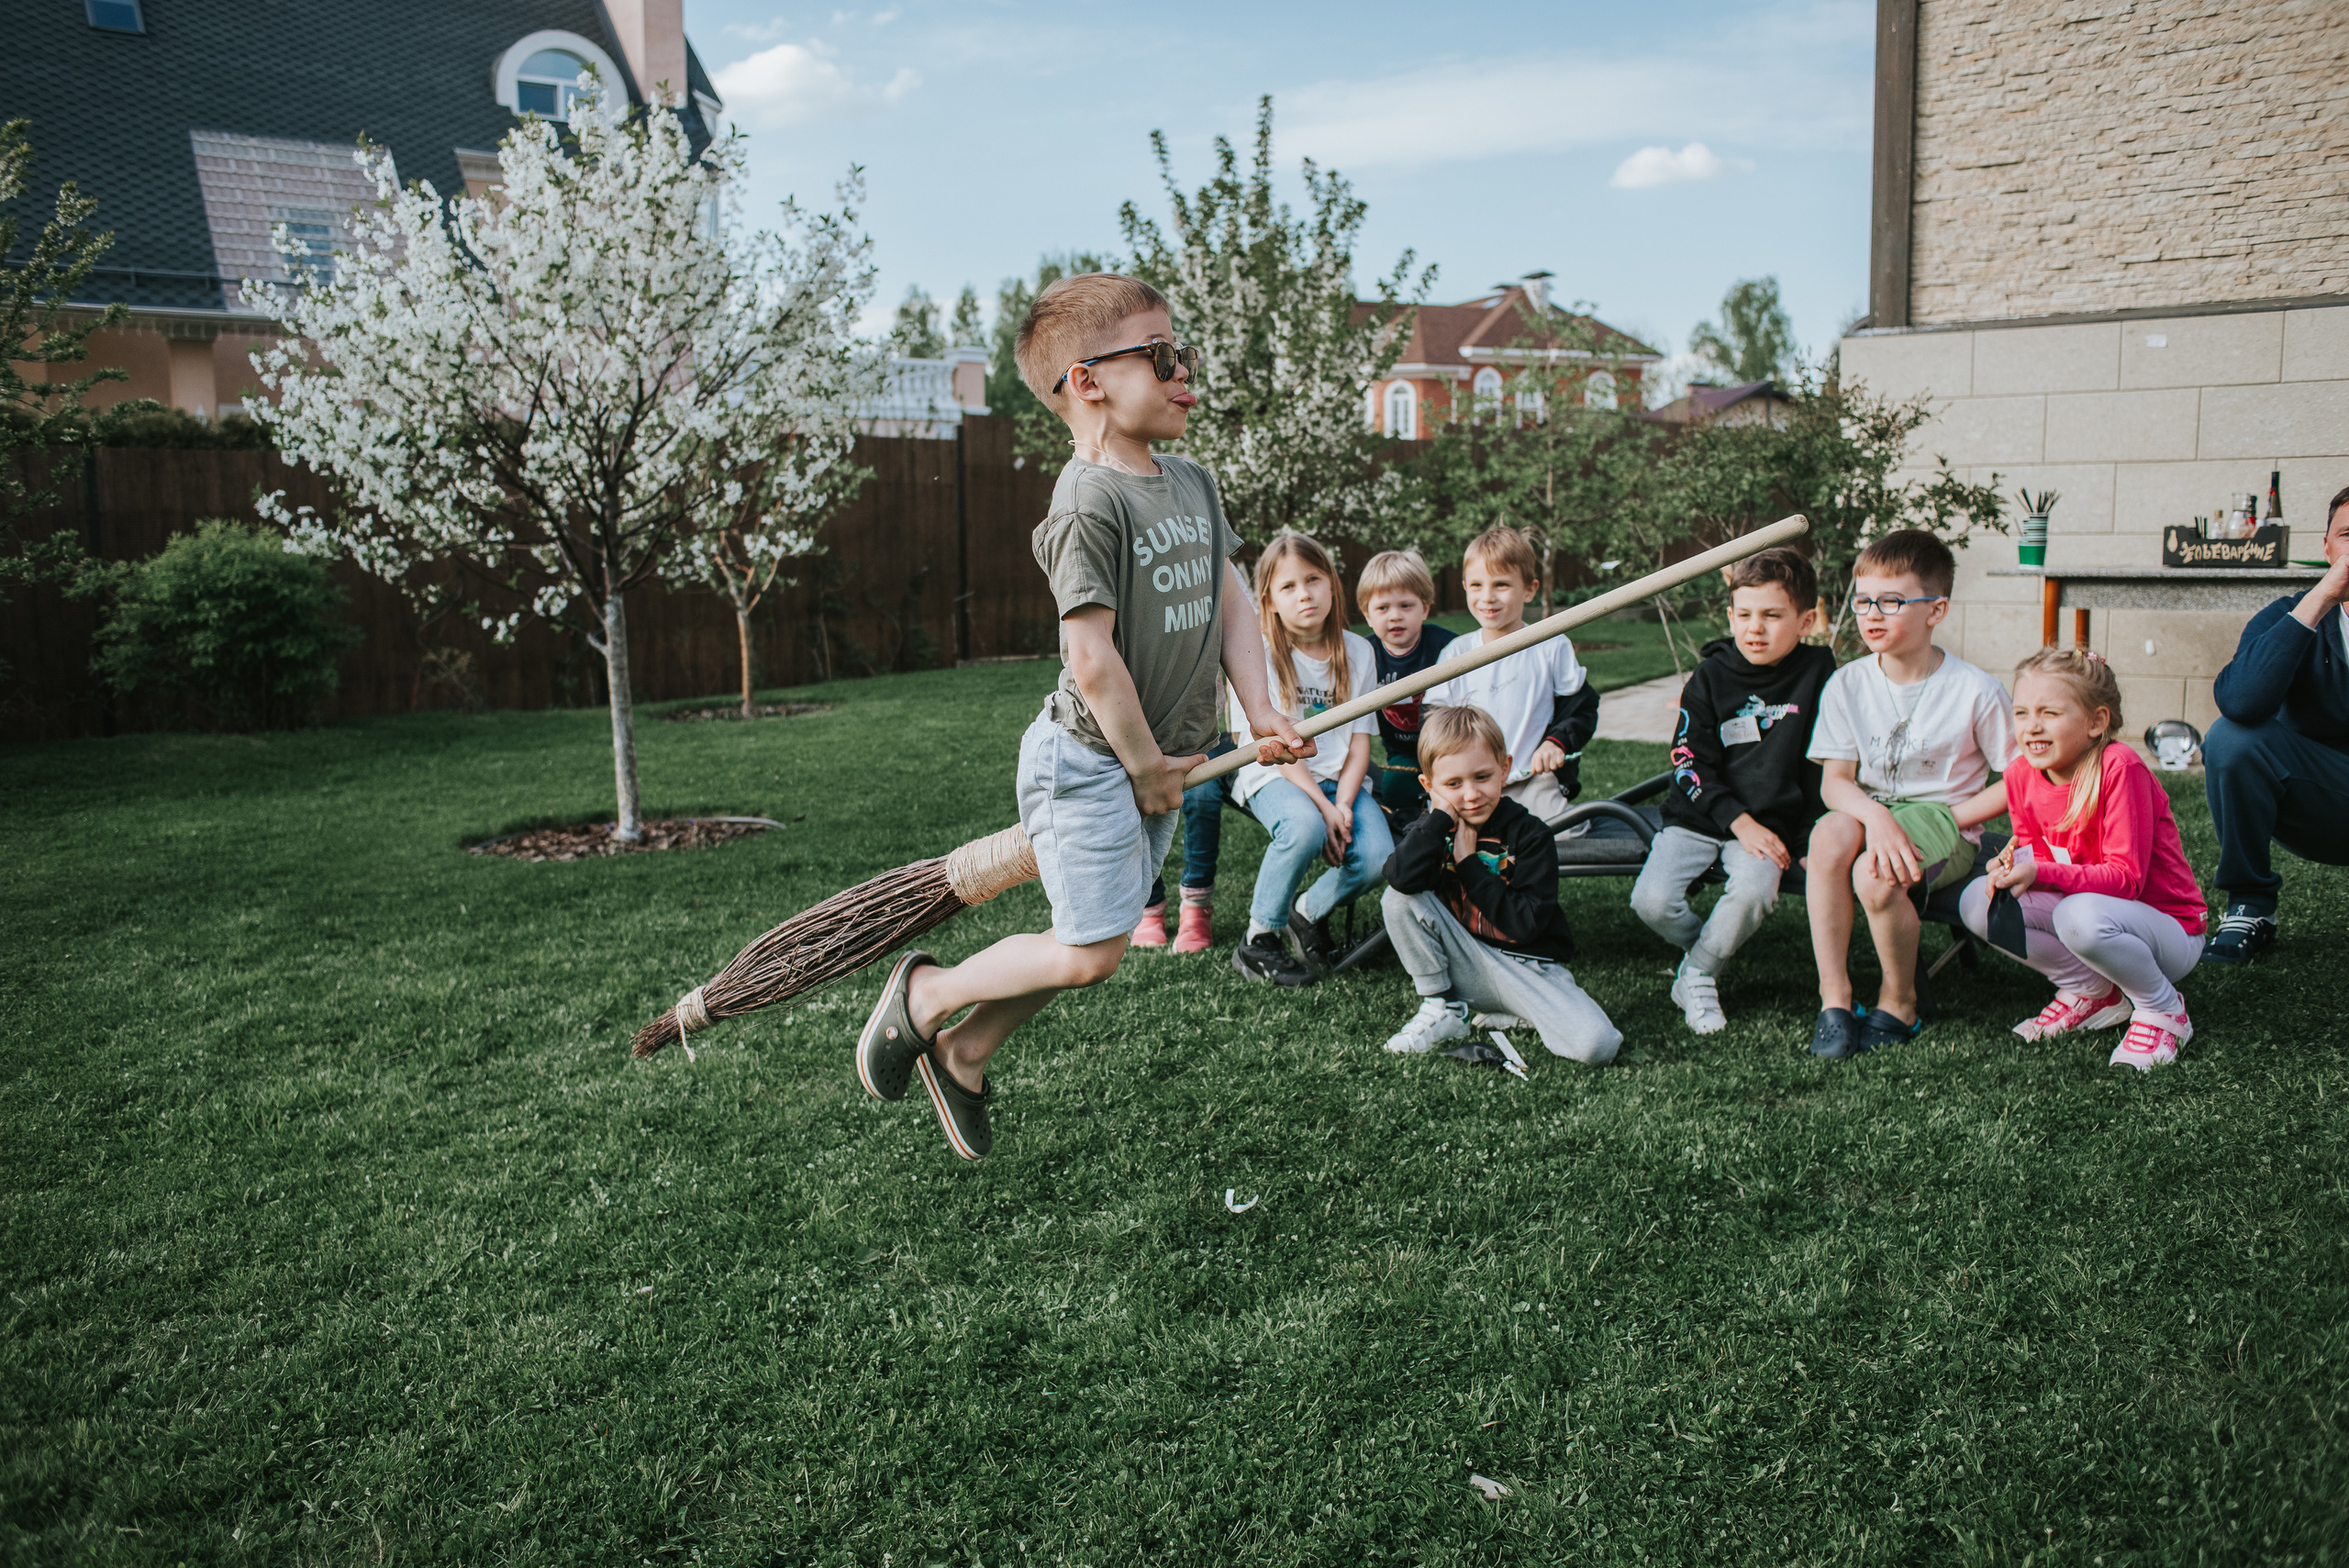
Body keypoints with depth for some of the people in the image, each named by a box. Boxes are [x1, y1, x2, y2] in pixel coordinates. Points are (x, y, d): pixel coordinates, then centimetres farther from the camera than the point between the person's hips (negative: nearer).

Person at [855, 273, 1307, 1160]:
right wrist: (1144, 764, -14)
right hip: (1091, 762, -9)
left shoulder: (1193, 484, 8)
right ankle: (925, 992, 16)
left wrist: (1261, 712, -1)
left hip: (1156, 765, 9)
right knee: (1089, 954, -6)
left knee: (1099, 942, 14)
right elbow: (1092, 660, -24)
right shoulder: (1089, 504, -21)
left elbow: (1229, 602, 10)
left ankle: (963, 1055, 31)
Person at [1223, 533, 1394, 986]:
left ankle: (1310, 911, 9)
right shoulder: (1261, 654, -6)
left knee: (1377, 858, -23)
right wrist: (1322, 807, -21)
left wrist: (1344, 805, -14)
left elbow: (1359, 742, 3)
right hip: (1274, 775, -4)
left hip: (1339, 778, 4)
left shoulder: (1357, 652, 5)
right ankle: (1258, 940, -15)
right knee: (1304, 827, -37)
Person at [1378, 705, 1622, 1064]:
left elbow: (1527, 924, -20)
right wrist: (1441, 816, -21)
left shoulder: (1530, 834, -11)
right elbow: (1401, 877, -27)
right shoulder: (1433, 827, -3)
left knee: (1596, 1045, -27)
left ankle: (1514, 1017, 3)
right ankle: (1442, 1008, -6)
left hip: (1528, 967, -2)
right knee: (1399, 899, -21)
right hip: (1464, 964, 2)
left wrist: (1469, 863, -17)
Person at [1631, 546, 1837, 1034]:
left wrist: (1811, 834, 0)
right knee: (1652, 900, -21)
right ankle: (1702, 944, 13)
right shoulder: (1712, 676, -2)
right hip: (1699, 815, 1)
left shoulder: (1818, 672, 0)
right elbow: (1689, 764, -6)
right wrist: (1740, 822, -16)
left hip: (1773, 822, 0)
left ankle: (1698, 975, -5)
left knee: (1753, 890, -31)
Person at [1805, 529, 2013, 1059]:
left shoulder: (1976, 691, -8)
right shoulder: (1847, 685, 1)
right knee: (1830, 834, -33)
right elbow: (1834, 780, -5)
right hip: (1869, 809, 3)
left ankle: (1900, 1002, -4)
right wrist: (1875, 815, -25)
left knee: (1876, 876, -33)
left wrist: (1951, 817, -11)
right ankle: (1833, 996, -24)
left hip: (1945, 821, -3)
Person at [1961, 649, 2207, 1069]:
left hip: (2170, 932, -6)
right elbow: (2036, 859, 6)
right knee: (1977, 900, -12)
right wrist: (2013, 864, -18)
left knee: (2080, 916, -39)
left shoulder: (2119, 768, -24)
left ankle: (2163, 1011, -9)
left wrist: (2039, 873, -36)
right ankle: (2090, 990, 3)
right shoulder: (2022, 776, -4)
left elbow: (2126, 878, -25)